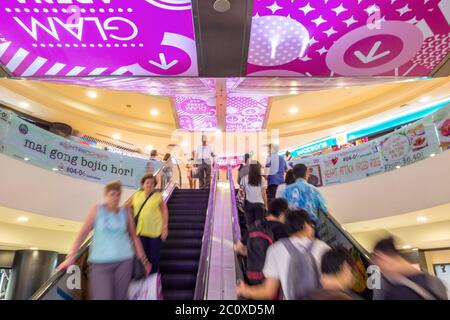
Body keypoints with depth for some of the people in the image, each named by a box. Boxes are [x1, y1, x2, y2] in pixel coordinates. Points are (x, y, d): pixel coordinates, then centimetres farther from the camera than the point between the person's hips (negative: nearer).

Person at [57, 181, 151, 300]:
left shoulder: (126, 212, 4)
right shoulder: (97, 210, -1)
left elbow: (134, 236, 8)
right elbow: (83, 233, -2)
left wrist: (143, 259, 9)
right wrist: (71, 256, -7)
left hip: (124, 261, 2)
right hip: (100, 262, -2)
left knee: (120, 297, 9)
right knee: (103, 297, -8)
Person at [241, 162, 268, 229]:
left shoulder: (245, 178, -3)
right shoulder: (262, 179, -6)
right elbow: (263, 194, -4)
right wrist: (266, 205, 4)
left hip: (248, 204, 1)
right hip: (259, 204, -1)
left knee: (250, 225, 9)